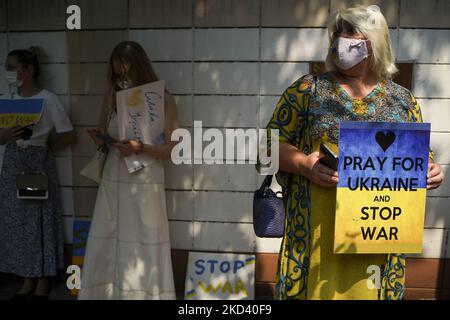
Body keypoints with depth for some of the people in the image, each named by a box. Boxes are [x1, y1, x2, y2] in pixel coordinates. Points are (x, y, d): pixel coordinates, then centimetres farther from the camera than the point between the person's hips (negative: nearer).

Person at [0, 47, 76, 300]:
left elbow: (69, 135, -5)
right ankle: (28, 280, 22)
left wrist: (43, 147, -5)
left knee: (40, 219, 0)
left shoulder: (49, 99, -7)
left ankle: (44, 281, 15)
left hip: (39, 163, -5)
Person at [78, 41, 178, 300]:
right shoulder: (112, 97, 8)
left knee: (143, 251, 1)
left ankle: (144, 295, 19)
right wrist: (100, 140, -5)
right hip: (113, 182, 4)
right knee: (107, 249, 7)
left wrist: (140, 148, -20)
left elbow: (172, 149, -6)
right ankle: (106, 294, 23)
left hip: (146, 185, -4)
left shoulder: (163, 99, -5)